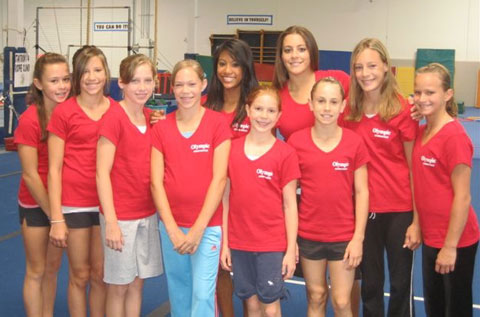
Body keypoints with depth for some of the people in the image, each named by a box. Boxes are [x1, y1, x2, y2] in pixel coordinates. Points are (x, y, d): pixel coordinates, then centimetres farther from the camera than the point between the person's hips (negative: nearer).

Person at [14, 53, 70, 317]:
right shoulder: (29, 120, -18)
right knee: (37, 271, 8)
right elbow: (30, 174, -16)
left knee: (53, 267, 16)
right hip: (35, 204, -5)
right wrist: (53, 214, -12)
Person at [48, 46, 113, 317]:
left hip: (107, 203, 2)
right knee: (80, 275, 9)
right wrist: (56, 219, -8)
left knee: (100, 274, 12)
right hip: (74, 205, -2)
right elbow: (54, 169, -6)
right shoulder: (64, 112, -5)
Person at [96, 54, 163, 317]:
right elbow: (102, 173, -16)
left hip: (148, 213, 6)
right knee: (118, 285, 6)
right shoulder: (113, 118, -13)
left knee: (137, 282, 15)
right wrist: (111, 221, -18)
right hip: (121, 216, -6)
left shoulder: (151, 118, 6)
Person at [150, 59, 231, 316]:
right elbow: (156, 182, -1)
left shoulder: (217, 124, -5)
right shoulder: (161, 127, 3)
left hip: (207, 225, -3)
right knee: (178, 293, 13)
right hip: (171, 225, 3)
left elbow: (219, 178, -9)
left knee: (203, 294, -5)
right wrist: (172, 229, -11)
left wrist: (198, 229, -14)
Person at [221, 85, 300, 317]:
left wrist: (291, 250, -6)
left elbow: (290, 205, -4)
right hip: (239, 243, 2)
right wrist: (224, 244, 3)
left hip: (272, 245, -2)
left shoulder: (285, 153, -5)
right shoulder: (232, 148, 2)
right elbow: (226, 198, 4)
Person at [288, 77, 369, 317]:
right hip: (308, 235, 1)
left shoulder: (354, 142, -6)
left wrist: (358, 237, -6)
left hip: (344, 236, 0)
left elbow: (361, 192, -2)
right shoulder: (296, 142, -6)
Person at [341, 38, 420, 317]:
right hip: (363, 209, 3)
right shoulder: (348, 110, -1)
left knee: (401, 283, 10)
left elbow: (414, 169, -7)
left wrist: (416, 220, -8)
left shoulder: (402, 111, -11)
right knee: (370, 283, 16)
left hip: (399, 210, -3)